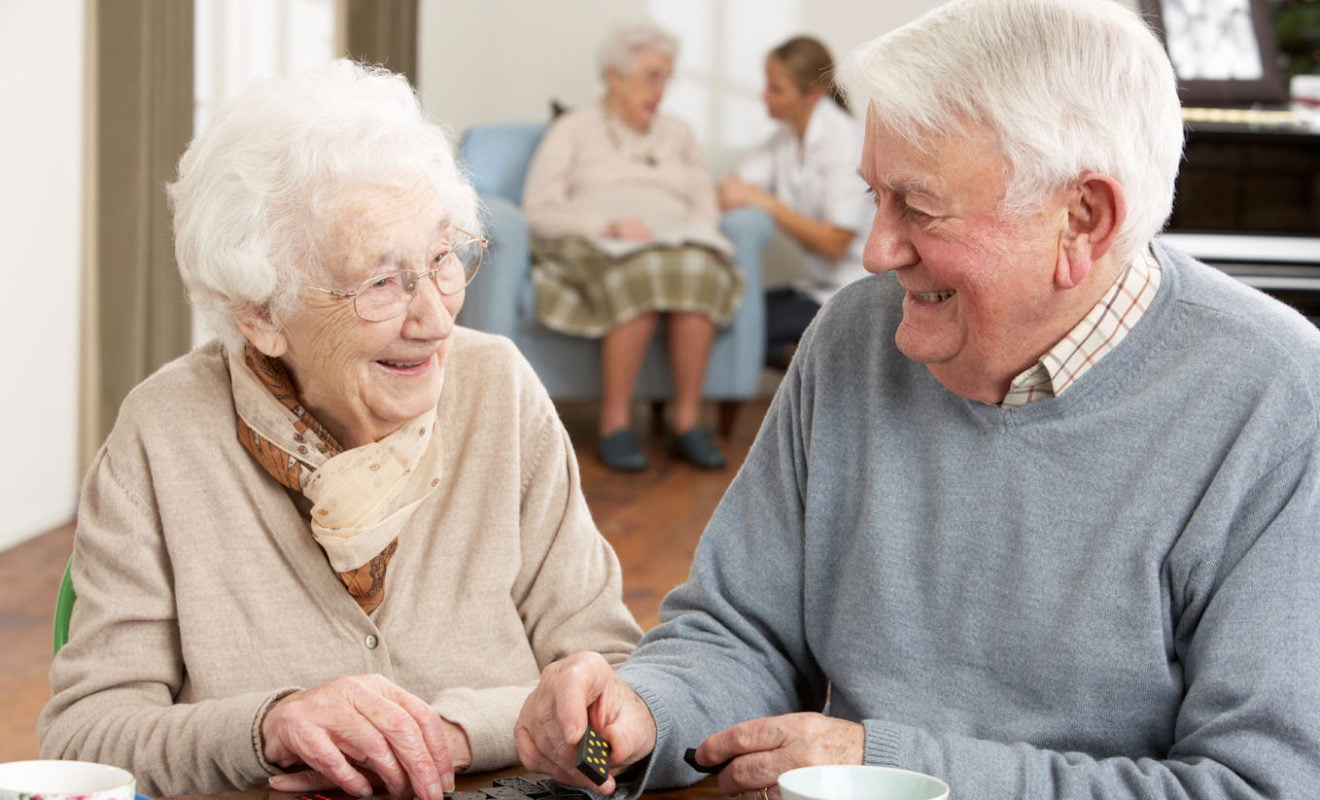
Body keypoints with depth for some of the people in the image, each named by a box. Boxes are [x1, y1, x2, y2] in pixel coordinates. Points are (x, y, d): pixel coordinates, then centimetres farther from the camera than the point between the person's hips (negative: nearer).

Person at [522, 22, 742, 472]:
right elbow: (540, 211, 2)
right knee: (642, 276, -40)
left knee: (697, 271, -36)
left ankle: (687, 420, -33)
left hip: (678, 245, 3)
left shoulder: (679, 136, 28)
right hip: (593, 249, -3)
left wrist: (685, 237, -7)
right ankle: (614, 423, -34)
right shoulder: (575, 131, 15)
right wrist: (607, 226, -14)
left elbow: (706, 210, 18)